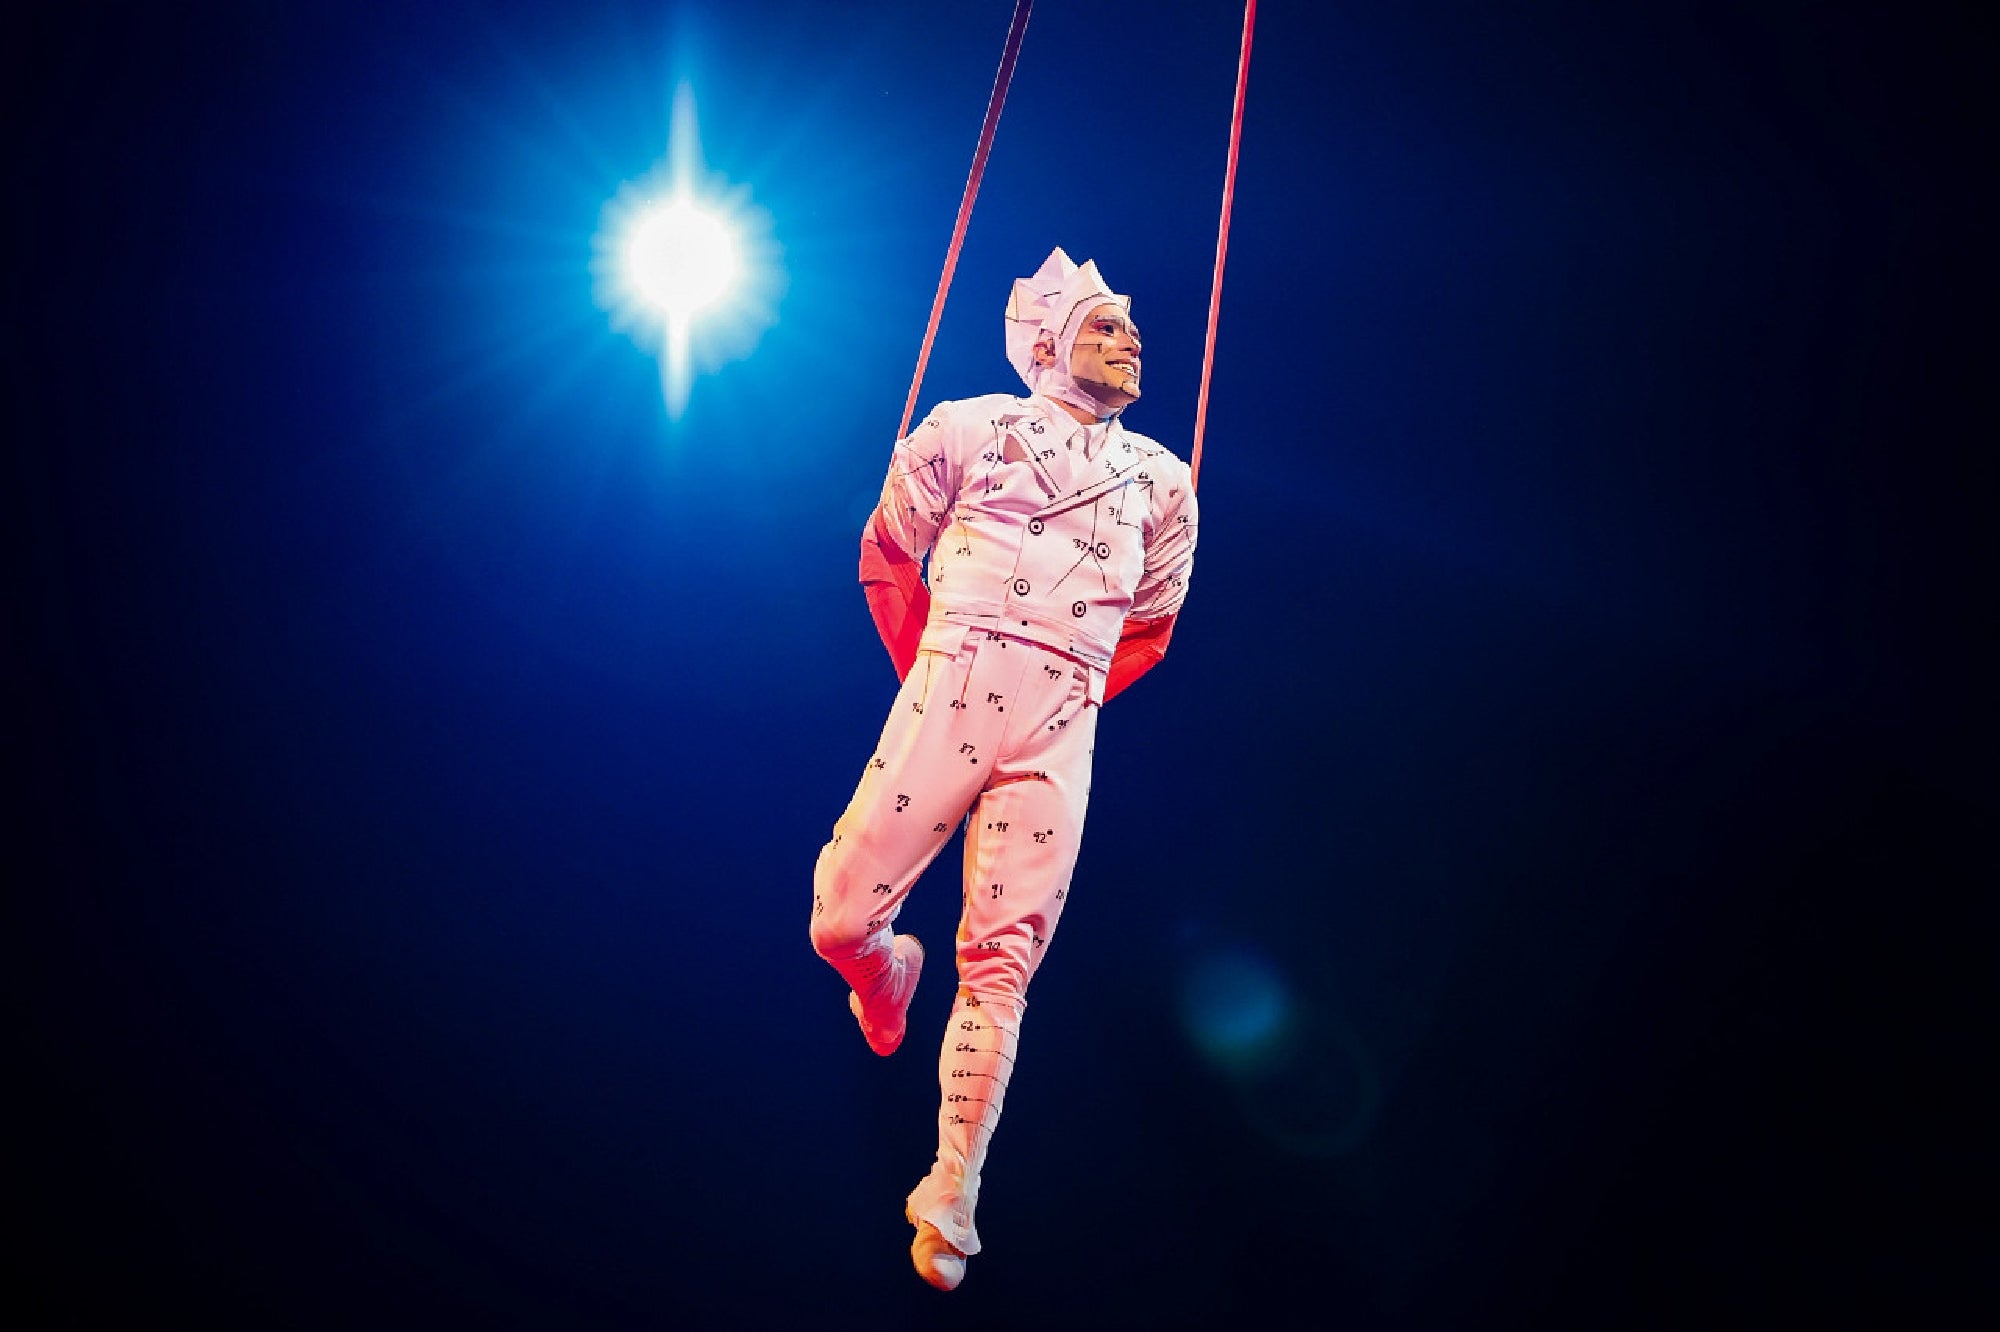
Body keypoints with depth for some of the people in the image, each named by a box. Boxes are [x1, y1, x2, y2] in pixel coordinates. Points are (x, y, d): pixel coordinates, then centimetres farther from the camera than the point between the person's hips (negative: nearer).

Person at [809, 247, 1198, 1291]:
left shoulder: (1161, 481, 19)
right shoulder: (973, 426, 12)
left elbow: (1149, 627, 26)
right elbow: (885, 553, 15)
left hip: (1060, 726, 1)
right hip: (951, 681, -1)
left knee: (1001, 965, -4)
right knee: (841, 921, -9)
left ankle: (951, 1198, 4)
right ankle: (890, 973, 28)